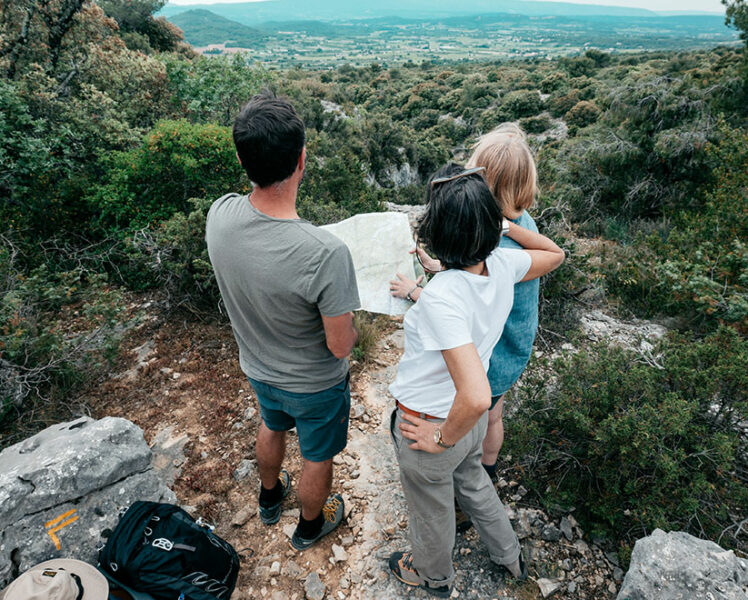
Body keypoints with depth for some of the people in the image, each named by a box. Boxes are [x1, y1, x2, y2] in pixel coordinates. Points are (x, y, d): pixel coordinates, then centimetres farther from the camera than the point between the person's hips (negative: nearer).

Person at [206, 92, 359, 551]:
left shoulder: (219, 215, -22)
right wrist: (353, 330, -6)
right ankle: (311, 525, 56)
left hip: (258, 367, 6)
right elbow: (340, 346, -26)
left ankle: (270, 496, 65)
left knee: (273, 427, 36)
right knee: (318, 457, 25)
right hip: (314, 385, -5)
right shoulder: (326, 254, -40)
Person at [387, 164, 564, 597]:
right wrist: (504, 224, 1)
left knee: (431, 509, 25)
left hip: (433, 424, -6)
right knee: (471, 481, 36)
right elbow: (554, 255, 9)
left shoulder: (441, 297, -36)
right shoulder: (502, 264, -15)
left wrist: (444, 439, -22)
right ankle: (510, 556, 61)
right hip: (471, 417, 7)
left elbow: (477, 396, -41)